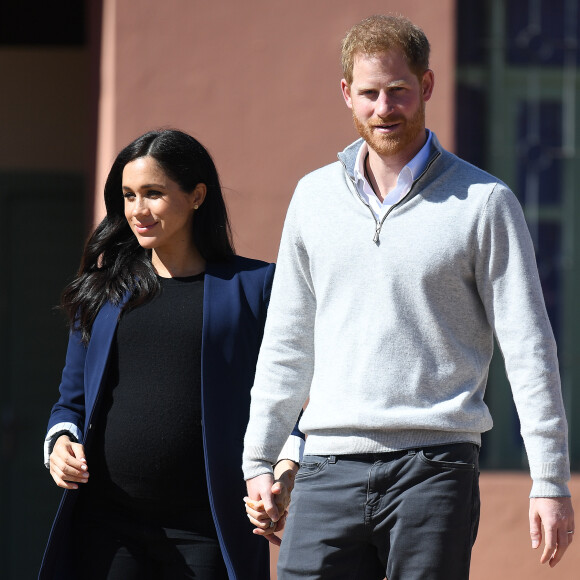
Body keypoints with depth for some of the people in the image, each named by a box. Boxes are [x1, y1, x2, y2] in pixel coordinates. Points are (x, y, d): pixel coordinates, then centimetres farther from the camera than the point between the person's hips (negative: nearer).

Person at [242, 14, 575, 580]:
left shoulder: (484, 203, 1)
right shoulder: (315, 198, 12)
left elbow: (528, 345, 0)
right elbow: (287, 340, 19)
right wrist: (258, 459, 16)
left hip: (435, 467, -3)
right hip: (330, 468, 3)